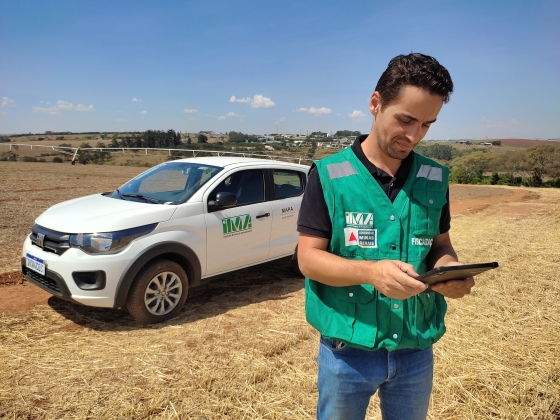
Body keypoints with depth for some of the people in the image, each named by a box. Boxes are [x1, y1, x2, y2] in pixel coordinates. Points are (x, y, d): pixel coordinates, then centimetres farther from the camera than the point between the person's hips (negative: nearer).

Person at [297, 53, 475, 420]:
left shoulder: (435, 179, 0)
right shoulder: (329, 175, -11)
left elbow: (441, 244, 9)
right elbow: (308, 258, -13)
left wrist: (449, 268, -15)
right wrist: (370, 271, -29)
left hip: (416, 351, 4)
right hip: (348, 351, -3)